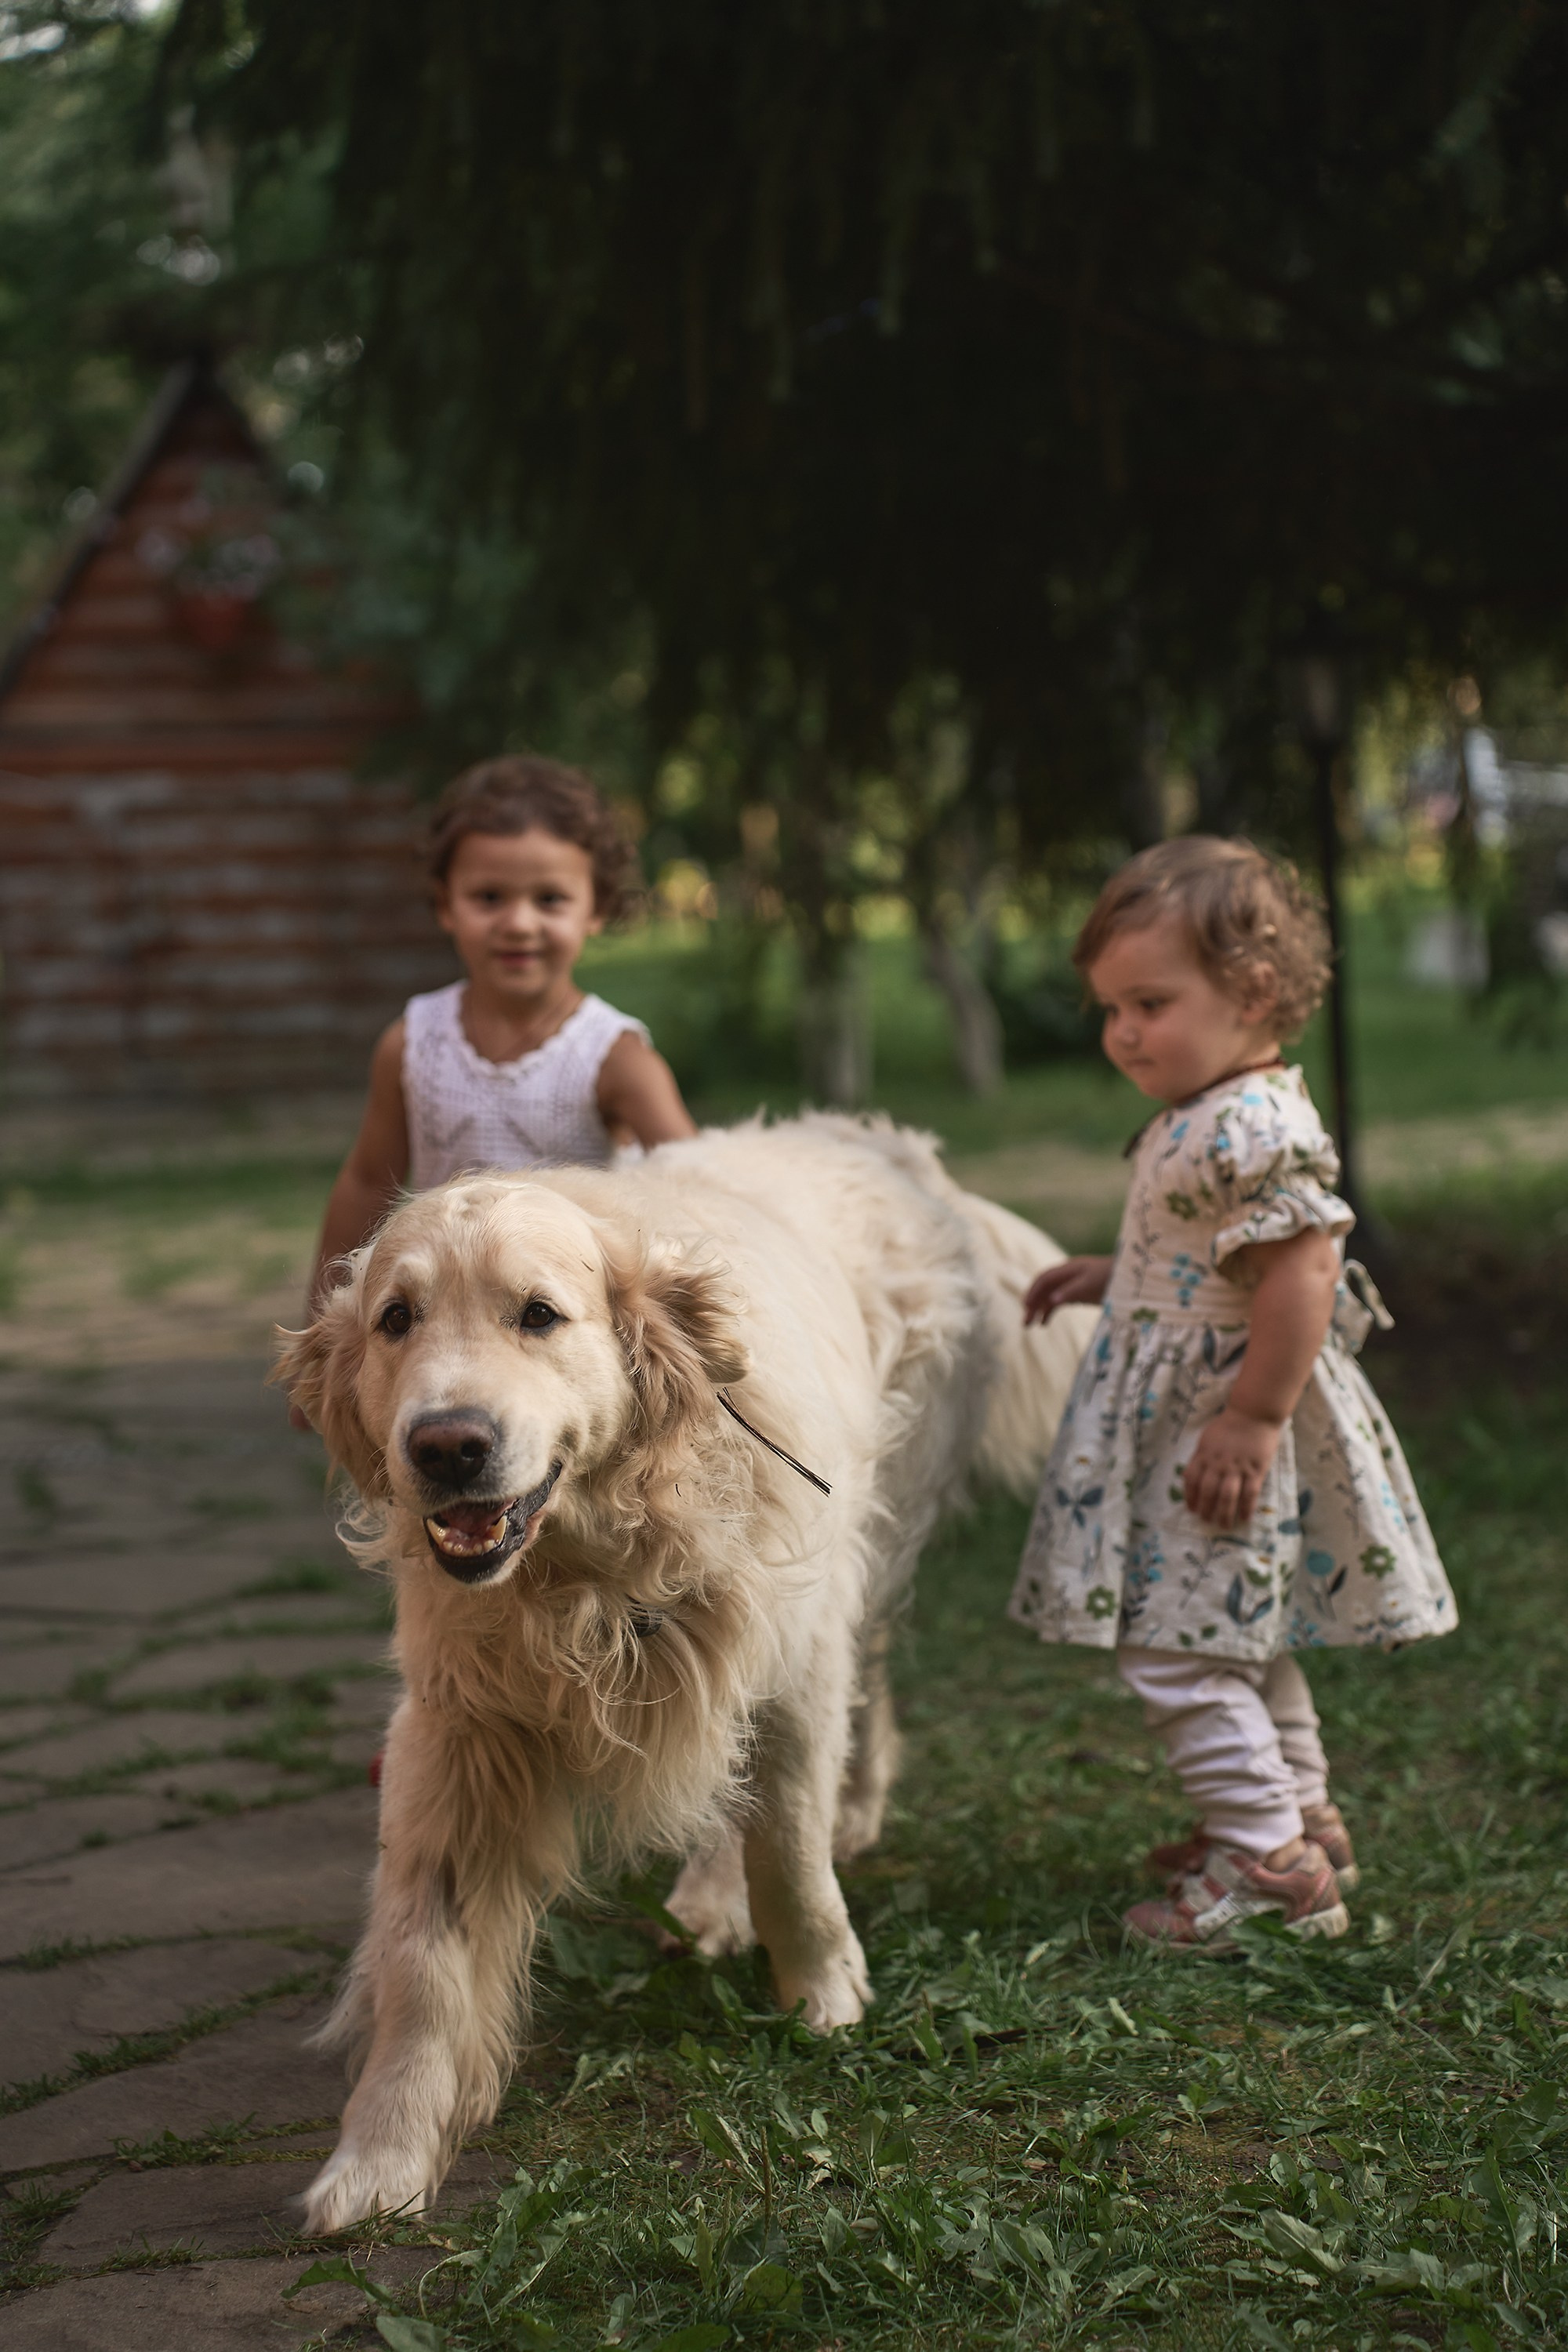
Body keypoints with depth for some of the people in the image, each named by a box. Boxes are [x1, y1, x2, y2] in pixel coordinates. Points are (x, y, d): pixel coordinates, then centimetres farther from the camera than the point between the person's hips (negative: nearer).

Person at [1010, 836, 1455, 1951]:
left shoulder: (1256, 1127, -24)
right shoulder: (1210, 1117, 9)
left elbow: (1303, 1273, -30)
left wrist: (1255, 1416, -27)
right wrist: (1112, 1277, 18)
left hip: (1216, 1429, -11)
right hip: (1179, 1411, 11)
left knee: (1175, 1644, -7)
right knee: (1239, 1639, 22)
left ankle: (1266, 1861, -1)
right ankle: (1303, 1819, 34)